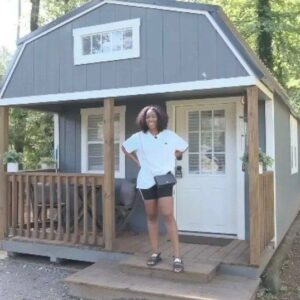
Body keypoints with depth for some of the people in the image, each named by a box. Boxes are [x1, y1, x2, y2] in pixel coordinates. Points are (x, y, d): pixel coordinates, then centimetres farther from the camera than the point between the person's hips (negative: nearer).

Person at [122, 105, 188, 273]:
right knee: (152, 217, 10)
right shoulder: (139, 137, 1)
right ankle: (156, 253, 21)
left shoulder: (169, 135, 0)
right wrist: (137, 161, 6)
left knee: (168, 216, -11)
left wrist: (172, 157, 3)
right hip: (146, 181, 2)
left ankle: (178, 257, -8)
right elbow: (125, 148, 16)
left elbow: (184, 147, 15)